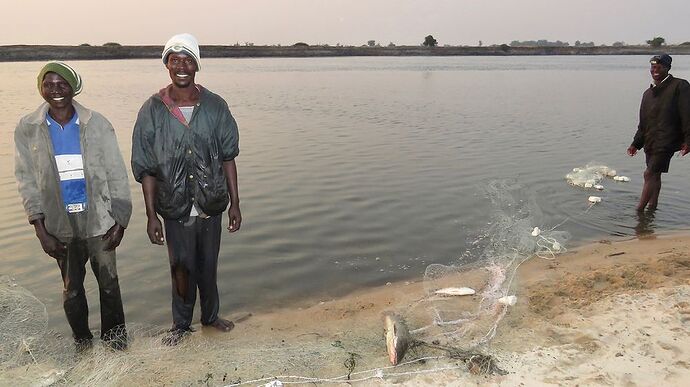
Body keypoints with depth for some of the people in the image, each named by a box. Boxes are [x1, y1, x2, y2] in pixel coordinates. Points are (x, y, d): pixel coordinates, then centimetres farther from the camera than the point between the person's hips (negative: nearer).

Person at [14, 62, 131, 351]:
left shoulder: (97, 124, -5)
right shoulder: (27, 130, -2)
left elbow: (117, 174, -2)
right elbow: (26, 181, 0)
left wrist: (120, 221, -5)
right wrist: (40, 229, -6)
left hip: (99, 220, -1)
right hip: (61, 224, 1)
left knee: (108, 283, 10)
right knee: (72, 288, 14)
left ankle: (114, 338, 31)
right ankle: (82, 342, 34)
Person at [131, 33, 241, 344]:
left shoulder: (215, 106, -2)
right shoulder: (152, 111, -6)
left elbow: (228, 157, 2)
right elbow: (146, 169, -3)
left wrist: (234, 204, 2)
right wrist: (151, 216, -5)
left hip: (211, 205, 1)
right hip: (176, 209, -1)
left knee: (208, 266, 16)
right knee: (181, 269, 11)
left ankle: (211, 316, 39)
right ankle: (181, 324, 33)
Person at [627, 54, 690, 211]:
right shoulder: (648, 93, 16)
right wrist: (636, 143, 16)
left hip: (666, 143, -7)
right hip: (650, 143, 7)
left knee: (650, 174, -12)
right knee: (654, 175, 14)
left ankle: (639, 210, -10)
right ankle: (652, 206, 25)